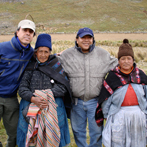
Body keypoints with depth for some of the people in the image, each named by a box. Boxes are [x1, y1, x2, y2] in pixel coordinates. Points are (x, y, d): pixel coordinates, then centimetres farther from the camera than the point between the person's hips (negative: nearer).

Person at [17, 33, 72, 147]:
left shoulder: (56, 66, 6)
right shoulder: (30, 67, 8)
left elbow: (63, 87, -1)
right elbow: (22, 88, 1)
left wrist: (47, 95, -15)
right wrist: (33, 99, -17)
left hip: (53, 107, -1)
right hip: (31, 107, 1)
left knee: (52, 137, -4)